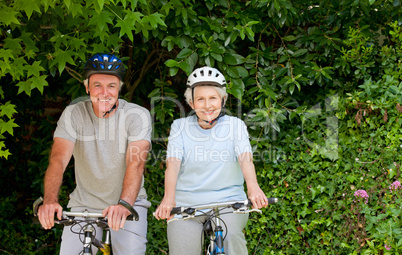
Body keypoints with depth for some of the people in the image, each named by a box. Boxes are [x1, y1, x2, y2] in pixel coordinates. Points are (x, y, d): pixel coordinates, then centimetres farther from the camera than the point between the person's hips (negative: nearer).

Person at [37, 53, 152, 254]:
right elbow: (58, 159, -19)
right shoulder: (73, 114, -8)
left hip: (128, 203, -1)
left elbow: (136, 163, -24)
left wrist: (124, 203, -42)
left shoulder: (138, 115, -12)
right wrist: (50, 199, -38)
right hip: (84, 204, 2)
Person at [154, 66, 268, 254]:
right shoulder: (180, 126, 8)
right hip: (186, 203, 1)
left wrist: (252, 186, -31)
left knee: (230, 234, -30)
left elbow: (245, 158, -9)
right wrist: (169, 197, -26)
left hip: (228, 202, -1)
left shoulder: (235, 125, 7)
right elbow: (173, 162, -7)